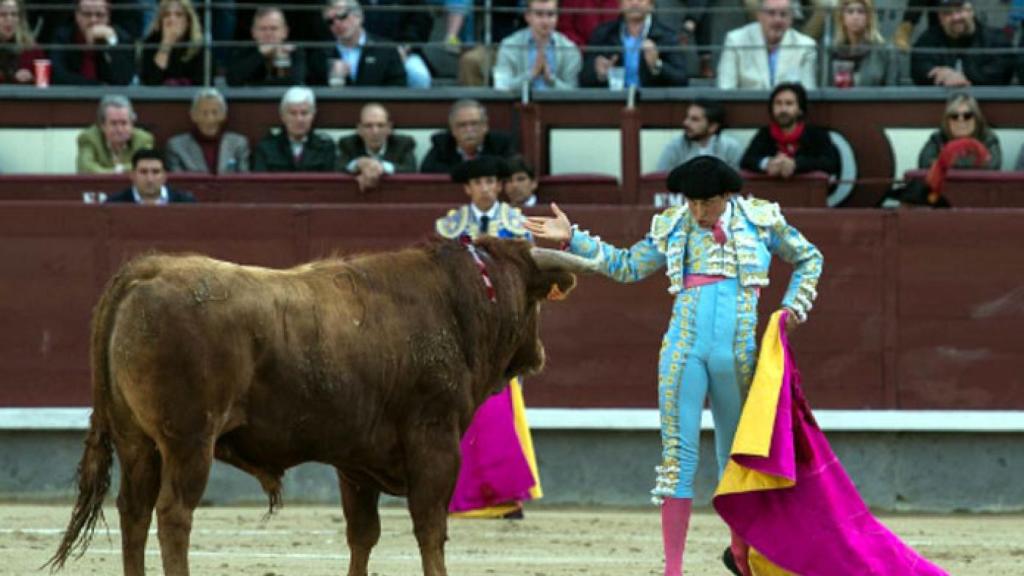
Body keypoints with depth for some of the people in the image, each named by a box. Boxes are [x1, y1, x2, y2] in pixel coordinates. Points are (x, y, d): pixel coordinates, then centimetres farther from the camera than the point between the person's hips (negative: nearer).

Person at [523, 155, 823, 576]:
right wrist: (573, 239, 8)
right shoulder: (672, 228, 6)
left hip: (740, 354, 0)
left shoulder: (761, 220, 4)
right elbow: (627, 266, 14)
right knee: (678, 455, -4)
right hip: (684, 349, 0)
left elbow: (808, 259, 18)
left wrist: (794, 307, 6)